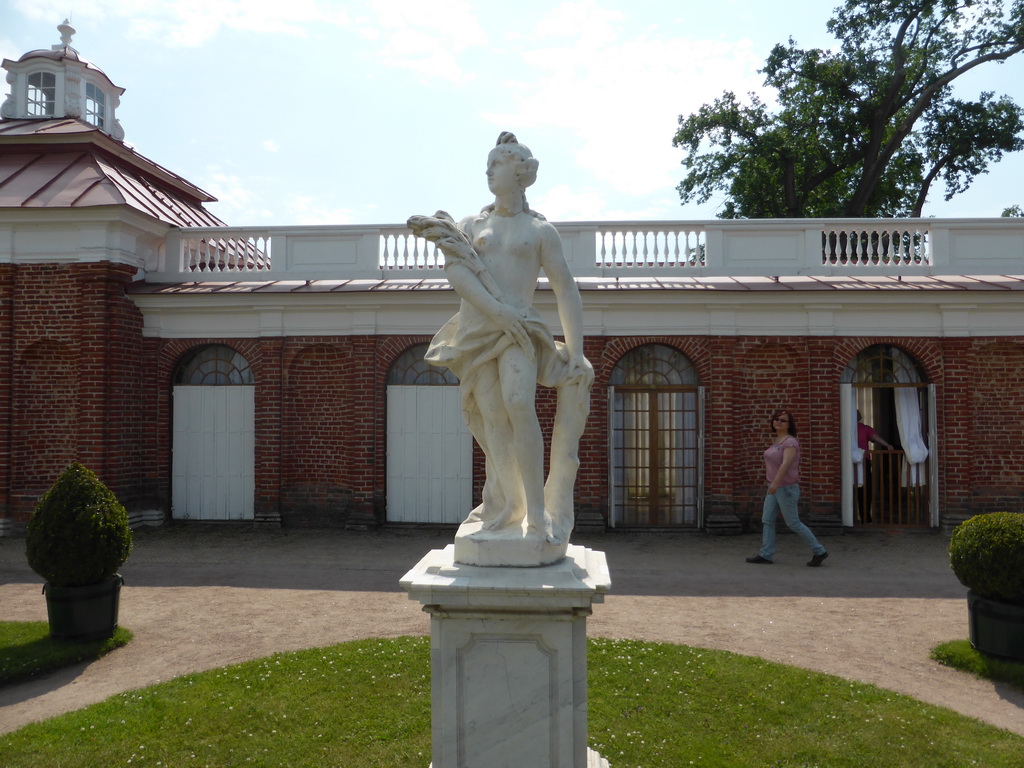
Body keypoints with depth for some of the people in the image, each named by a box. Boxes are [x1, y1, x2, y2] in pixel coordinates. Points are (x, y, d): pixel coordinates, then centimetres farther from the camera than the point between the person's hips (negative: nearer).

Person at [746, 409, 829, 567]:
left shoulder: (790, 442, -16)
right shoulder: (775, 440, 11)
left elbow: (786, 463, -28)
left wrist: (775, 482, -38)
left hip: (786, 487, -9)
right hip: (774, 487, 9)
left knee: (793, 523, -1)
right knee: (767, 520, 4)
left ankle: (819, 552, 12)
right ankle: (766, 554, 7)